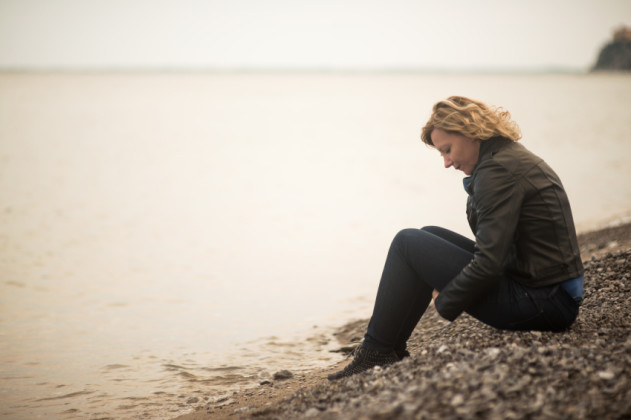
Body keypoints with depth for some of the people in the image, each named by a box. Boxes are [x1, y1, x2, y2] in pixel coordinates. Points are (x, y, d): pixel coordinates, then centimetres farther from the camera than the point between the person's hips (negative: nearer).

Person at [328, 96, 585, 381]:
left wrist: (445, 302, -7)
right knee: (430, 236, 20)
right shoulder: (514, 157, 16)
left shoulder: (498, 170, -16)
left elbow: (488, 264, -22)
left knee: (408, 244, -2)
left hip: (539, 302, -10)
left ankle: (376, 353, 6)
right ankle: (391, 348, 22)